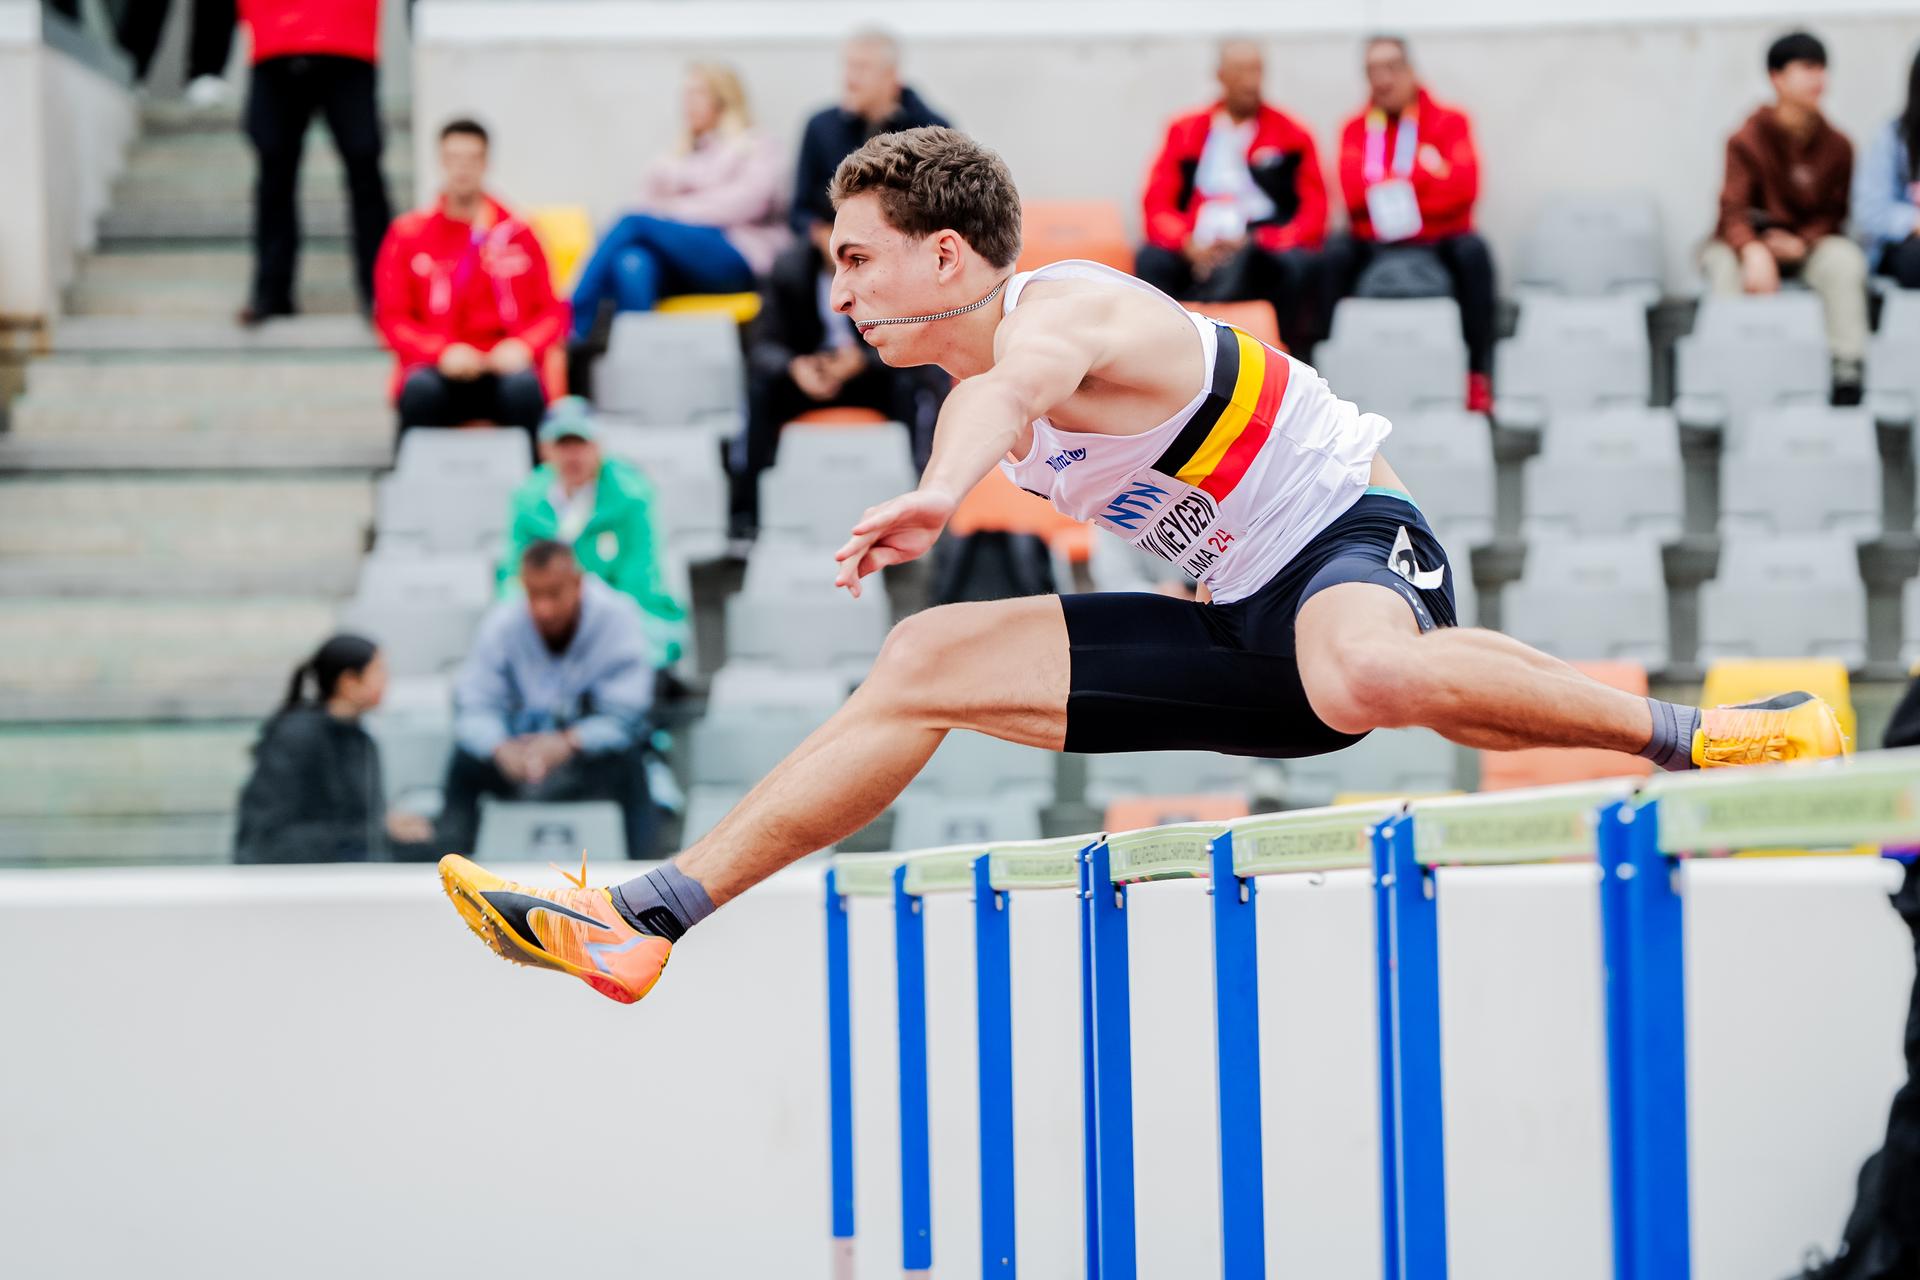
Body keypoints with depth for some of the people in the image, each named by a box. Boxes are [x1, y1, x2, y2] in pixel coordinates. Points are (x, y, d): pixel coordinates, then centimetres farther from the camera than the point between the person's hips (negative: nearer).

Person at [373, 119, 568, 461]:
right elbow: (391, 317, 5)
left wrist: (523, 346, -12)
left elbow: (552, 312, 10)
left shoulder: (516, 233, 10)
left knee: (523, 388, -35)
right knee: (420, 389, -35)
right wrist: (442, 352, -13)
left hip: (503, 366, 0)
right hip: (438, 368, 0)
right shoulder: (409, 233, 9)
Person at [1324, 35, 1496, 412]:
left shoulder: (1449, 121, 3)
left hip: (1439, 241, -1)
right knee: (1336, 252, -29)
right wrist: (1423, 173, -10)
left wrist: (1385, 184, -10)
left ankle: (1479, 374, -27)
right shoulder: (1356, 129, 7)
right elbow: (1353, 192, -10)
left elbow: (1462, 187, -13)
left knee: (1473, 251, -32)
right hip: (1374, 244, 1)